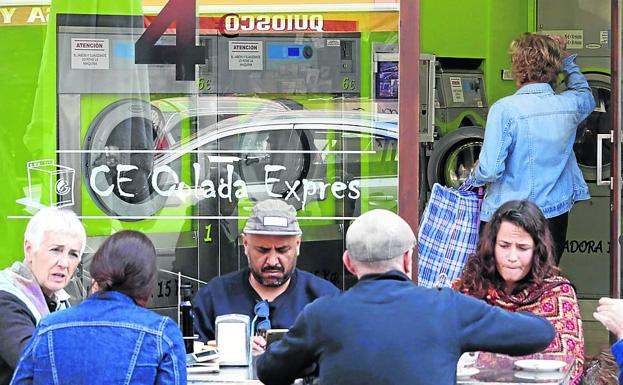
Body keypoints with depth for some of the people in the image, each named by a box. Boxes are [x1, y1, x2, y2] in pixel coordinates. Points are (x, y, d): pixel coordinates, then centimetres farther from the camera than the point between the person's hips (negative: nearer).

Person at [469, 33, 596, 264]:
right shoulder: (570, 105, -3)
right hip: (555, 213, 4)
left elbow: (490, 171, -18)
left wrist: (475, 177, 3)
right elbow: (586, 97, 25)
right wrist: (567, 61, 32)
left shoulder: (505, 110, -18)